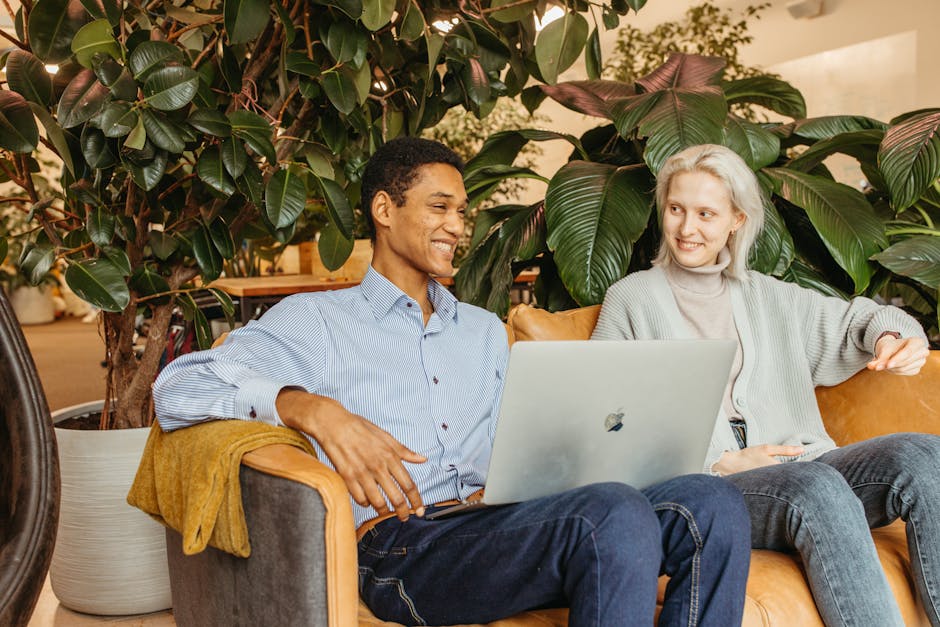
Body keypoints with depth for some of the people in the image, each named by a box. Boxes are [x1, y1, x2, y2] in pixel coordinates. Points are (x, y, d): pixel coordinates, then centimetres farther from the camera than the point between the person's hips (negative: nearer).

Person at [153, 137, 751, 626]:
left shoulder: (486, 330, 31)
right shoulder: (317, 320, 11)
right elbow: (179, 386, -2)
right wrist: (312, 409, -20)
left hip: (502, 521, 6)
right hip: (400, 543, -6)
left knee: (712, 502, -19)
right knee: (616, 514, -32)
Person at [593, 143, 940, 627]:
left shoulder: (768, 297, 23)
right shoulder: (631, 299, 9)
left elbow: (854, 320, 27)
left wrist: (892, 336, 0)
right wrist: (718, 463, -8)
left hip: (800, 466, 5)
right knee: (817, 486, -35)